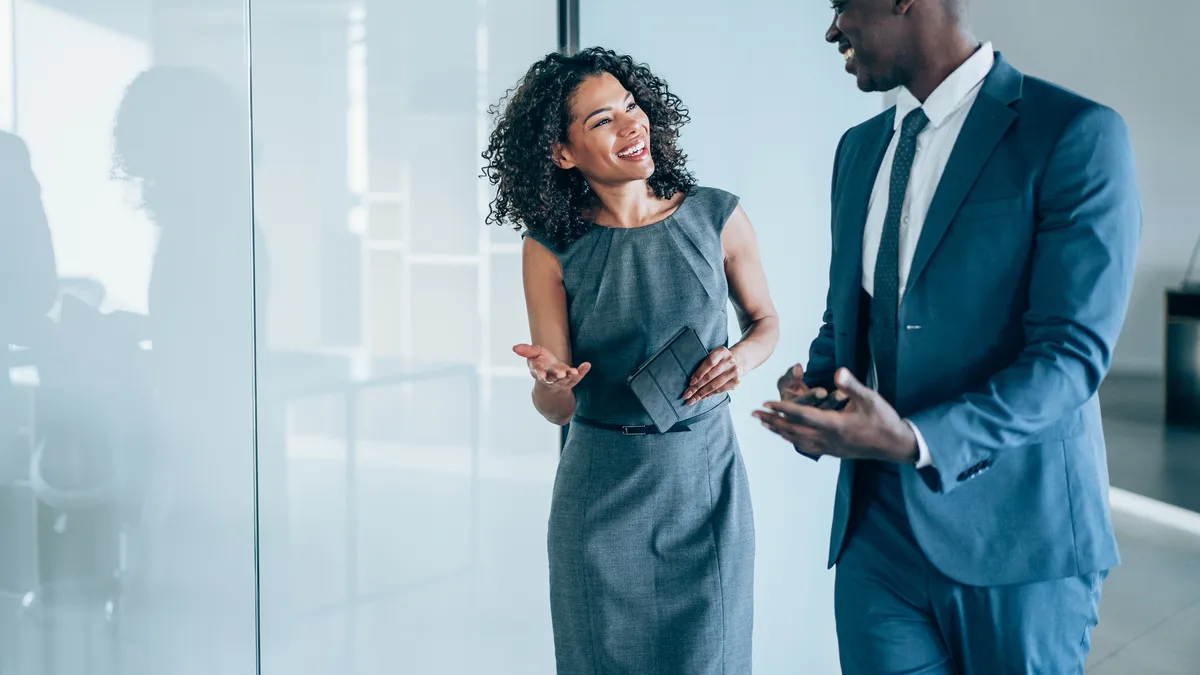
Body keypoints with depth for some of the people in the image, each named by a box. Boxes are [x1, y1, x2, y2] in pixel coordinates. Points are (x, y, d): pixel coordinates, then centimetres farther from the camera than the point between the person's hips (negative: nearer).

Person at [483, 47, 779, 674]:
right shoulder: (552, 247, -5)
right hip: (603, 492, 0)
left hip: (704, 475, 1)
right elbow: (556, 409, -4)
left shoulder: (717, 217, -4)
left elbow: (763, 321, 13)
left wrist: (741, 357, -9)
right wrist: (548, 382, -27)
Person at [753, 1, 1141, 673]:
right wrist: (815, 384, -1)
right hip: (877, 533, 6)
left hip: (1014, 541, -6)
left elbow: (1072, 353, -17)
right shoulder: (860, 148, 13)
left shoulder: (1077, 135, -11)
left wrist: (914, 441, -27)